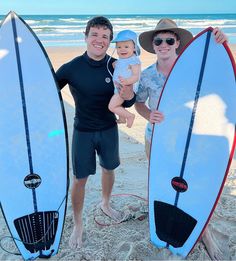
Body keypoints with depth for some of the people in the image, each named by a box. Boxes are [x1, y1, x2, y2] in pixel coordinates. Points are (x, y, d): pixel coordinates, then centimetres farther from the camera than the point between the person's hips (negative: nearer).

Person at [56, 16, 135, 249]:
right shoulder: (71, 68, -16)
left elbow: (126, 103, -6)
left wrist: (129, 96, -29)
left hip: (109, 129, 3)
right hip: (83, 132, -3)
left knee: (108, 169, 21)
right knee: (80, 179, 5)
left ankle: (105, 204, 50)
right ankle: (77, 226, 27)